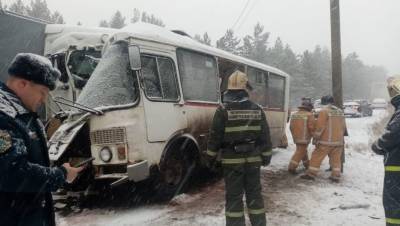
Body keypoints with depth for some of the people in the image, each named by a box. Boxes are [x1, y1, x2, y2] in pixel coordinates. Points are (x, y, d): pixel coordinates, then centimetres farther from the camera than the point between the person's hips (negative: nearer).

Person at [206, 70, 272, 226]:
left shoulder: (223, 110, -10)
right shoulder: (257, 109, 1)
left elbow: (215, 136, -7)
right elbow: (265, 136, 4)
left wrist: (210, 157, 4)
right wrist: (266, 156, 12)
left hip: (232, 160, -3)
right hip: (253, 159, 3)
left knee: (234, 196, 6)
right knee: (254, 194, 15)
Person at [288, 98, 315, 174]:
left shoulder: (294, 114, 9)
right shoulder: (309, 115, -11)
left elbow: (291, 127, 14)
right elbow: (311, 127, -17)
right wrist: (313, 134, 1)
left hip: (296, 137, 7)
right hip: (304, 138, -7)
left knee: (303, 151, 23)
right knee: (300, 152, -4)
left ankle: (306, 164, 36)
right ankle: (292, 167, -10)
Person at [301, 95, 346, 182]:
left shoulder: (324, 111, -9)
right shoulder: (340, 111, 13)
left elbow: (320, 126, -14)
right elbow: (343, 127, 17)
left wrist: (315, 138, -9)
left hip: (326, 140, -6)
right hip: (338, 141, 6)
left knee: (317, 157, 0)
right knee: (336, 159, 11)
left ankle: (311, 174, 2)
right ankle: (335, 176, 12)